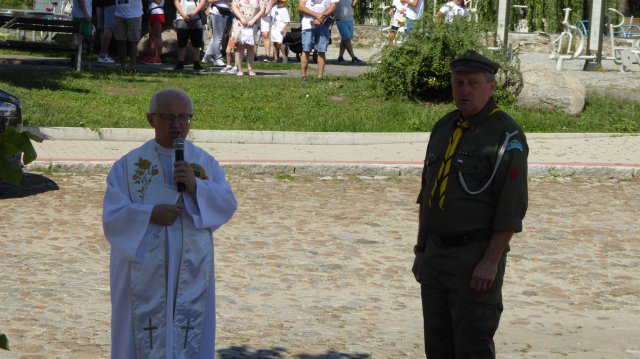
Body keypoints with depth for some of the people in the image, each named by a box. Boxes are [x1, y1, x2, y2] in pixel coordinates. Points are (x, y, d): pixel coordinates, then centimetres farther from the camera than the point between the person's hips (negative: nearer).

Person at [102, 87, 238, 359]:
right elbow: (112, 217, -5)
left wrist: (196, 186, -17)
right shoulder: (128, 165, 0)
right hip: (144, 272, -2)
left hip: (191, 273, 2)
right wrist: (150, 214, -20)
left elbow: (228, 205, -2)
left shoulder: (206, 163, 8)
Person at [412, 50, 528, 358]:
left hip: (477, 258, -7)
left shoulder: (506, 135, -11)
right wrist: (421, 250, 16)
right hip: (437, 254, 7)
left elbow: (512, 206, -16)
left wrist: (491, 262, -20)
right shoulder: (443, 128, 11)